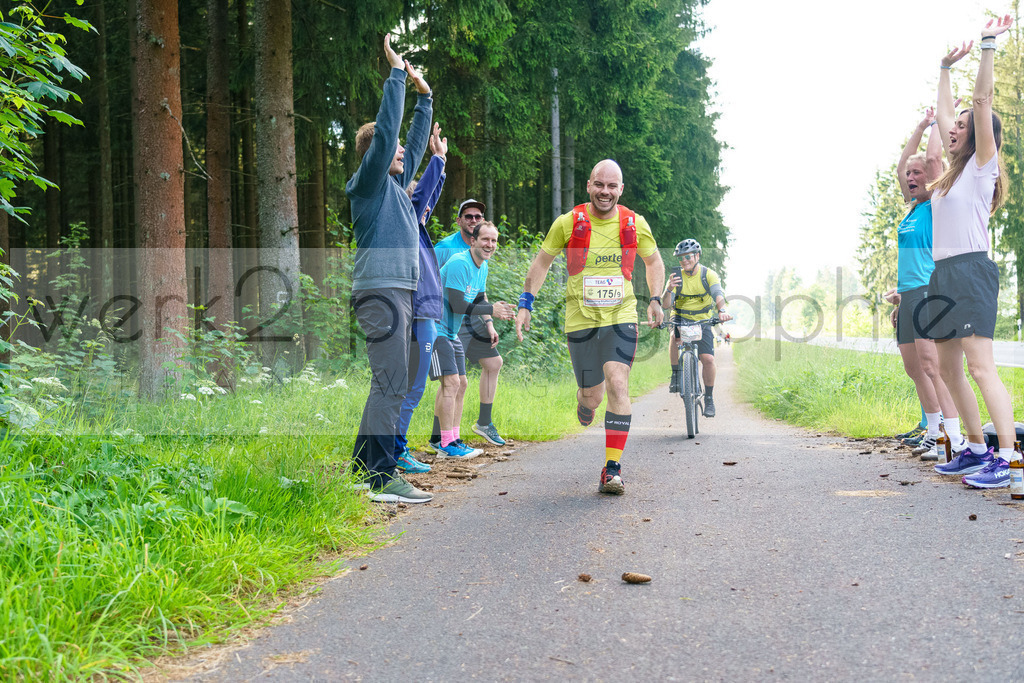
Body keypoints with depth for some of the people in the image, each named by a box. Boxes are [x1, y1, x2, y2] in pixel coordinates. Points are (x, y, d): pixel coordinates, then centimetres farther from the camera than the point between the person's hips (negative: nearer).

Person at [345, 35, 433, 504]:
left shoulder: (395, 183, 21)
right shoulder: (369, 181, -3)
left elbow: (415, 142, 33)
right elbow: (386, 131, -12)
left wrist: (424, 97, 33)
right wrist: (396, 74, -8)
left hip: (398, 292, 10)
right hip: (381, 291, -10)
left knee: (390, 384, 10)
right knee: (390, 383, -13)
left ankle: (364, 467, 16)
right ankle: (381, 478, -13)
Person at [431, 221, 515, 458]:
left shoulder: (483, 267, 9)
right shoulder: (459, 263, -21)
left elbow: (479, 301, 15)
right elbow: (457, 306, -25)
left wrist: (496, 313, -5)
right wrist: (491, 310, -19)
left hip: (450, 331, 10)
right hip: (434, 328, -10)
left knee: (460, 384, 10)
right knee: (451, 382, -15)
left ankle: (454, 439, 16)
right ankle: (446, 444, -11)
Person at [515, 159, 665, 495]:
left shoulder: (635, 224, 0)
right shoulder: (569, 222, -3)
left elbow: (653, 261, 18)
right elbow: (542, 262, 9)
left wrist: (655, 299, 7)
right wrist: (525, 304, 4)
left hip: (621, 318, 0)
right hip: (580, 319, 0)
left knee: (618, 385, -18)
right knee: (592, 397, 7)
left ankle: (612, 468, -13)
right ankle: (584, 401, 48)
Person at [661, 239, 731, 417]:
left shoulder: (708, 274, -10)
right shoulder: (676, 276, -8)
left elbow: (718, 294, -27)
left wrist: (722, 310, -49)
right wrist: (668, 289, -39)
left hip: (702, 321, 0)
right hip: (680, 318, 0)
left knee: (708, 359, -15)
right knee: (675, 335, -36)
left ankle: (709, 398, 5)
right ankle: (675, 375, -18)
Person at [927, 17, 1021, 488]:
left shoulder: (982, 166, -2)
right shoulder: (956, 171, 18)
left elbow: (982, 100, -11)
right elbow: (943, 114, 28)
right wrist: (947, 68, 33)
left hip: (971, 272, -9)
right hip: (943, 274, 9)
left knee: (981, 368, -15)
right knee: (948, 369, 10)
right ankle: (976, 450, 18)